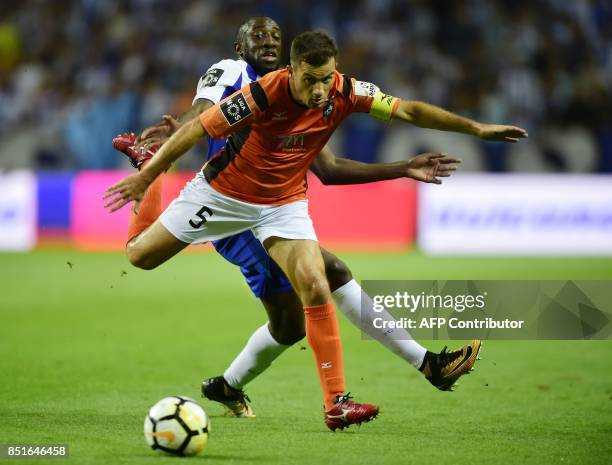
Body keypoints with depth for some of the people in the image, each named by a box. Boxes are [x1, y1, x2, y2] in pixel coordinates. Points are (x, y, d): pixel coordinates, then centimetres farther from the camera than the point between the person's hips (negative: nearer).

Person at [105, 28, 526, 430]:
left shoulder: (346, 92, -19)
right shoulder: (263, 94, -31)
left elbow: (409, 111, -12)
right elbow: (197, 128, -23)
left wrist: (476, 128, -15)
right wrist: (147, 176, -20)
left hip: (284, 203, 2)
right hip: (222, 193, -2)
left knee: (316, 289, -15)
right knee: (137, 257, 2)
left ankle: (335, 404, -13)